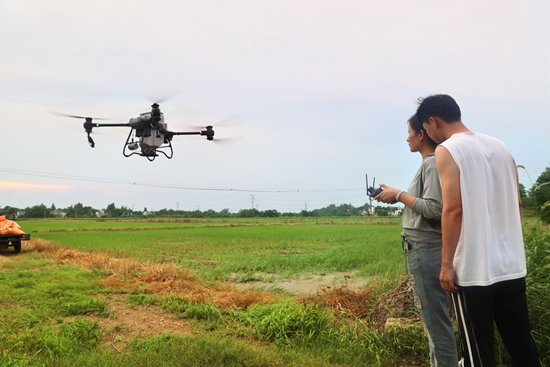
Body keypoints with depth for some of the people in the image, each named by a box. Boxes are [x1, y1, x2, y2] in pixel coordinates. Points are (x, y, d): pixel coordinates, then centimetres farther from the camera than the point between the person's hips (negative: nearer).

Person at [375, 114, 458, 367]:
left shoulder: (434, 164, -14)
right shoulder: (429, 164, 15)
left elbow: (434, 208, -22)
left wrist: (399, 195, -15)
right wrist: (396, 196, 7)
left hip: (426, 250, -10)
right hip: (422, 248, 10)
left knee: (434, 317, -2)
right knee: (432, 314, 18)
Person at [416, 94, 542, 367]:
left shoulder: (447, 150, -9)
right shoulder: (499, 146, 12)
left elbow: (453, 209, -17)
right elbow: (516, 204, 15)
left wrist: (446, 263, -12)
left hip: (474, 270, -7)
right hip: (513, 267, 7)